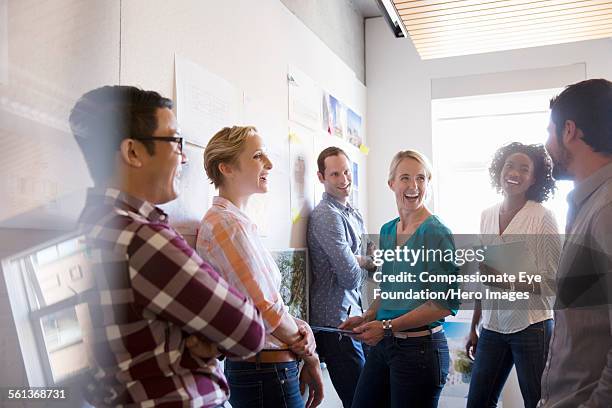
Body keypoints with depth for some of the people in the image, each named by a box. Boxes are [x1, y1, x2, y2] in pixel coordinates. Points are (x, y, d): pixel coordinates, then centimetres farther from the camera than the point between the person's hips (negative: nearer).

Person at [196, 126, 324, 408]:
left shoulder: (217, 220, 11)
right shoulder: (229, 225, -20)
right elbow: (268, 310, -20)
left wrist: (300, 327, -5)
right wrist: (310, 356, -5)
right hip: (267, 373, -9)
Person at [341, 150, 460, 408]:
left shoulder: (436, 233, -13)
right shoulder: (387, 231, 8)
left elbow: (446, 303, -17)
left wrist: (388, 326, -17)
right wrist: (367, 318, 3)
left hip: (420, 347, -7)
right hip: (383, 343, 7)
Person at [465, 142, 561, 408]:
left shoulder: (543, 217, -8)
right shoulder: (487, 215, 7)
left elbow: (554, 281, -9)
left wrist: (507, 280, -23)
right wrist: (474, 328, 16)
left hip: (531, 326, -5)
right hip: (492, 327, 5)